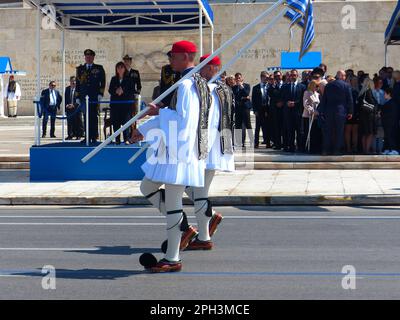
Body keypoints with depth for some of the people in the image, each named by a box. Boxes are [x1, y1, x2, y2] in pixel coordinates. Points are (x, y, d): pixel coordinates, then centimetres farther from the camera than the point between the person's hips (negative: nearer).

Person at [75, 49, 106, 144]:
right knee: (86, 117, 1)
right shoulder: (80, 69, 14)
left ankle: (94, 137, -3)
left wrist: (100, 94, -6)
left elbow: (103, 82, 5)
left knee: (94, 117, -6)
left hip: (95, 97, -2)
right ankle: (88, 137, 3)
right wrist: (77, 97, 6)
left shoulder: (99, 68, 9)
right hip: (84, 96, 2)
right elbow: (78, 83, 13)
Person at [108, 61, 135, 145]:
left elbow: (132, 91, -1)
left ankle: (126, 139, -9)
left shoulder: (130, 79, 6)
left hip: (126, 103, -3)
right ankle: (117, 139, 4)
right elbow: (110, 90, 9)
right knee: (115, 122, 0)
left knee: (126, 121, -10)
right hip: (115, 103, 3)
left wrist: (123, 91, -13)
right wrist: (116, 91, -10)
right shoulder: (113, 79, 16)